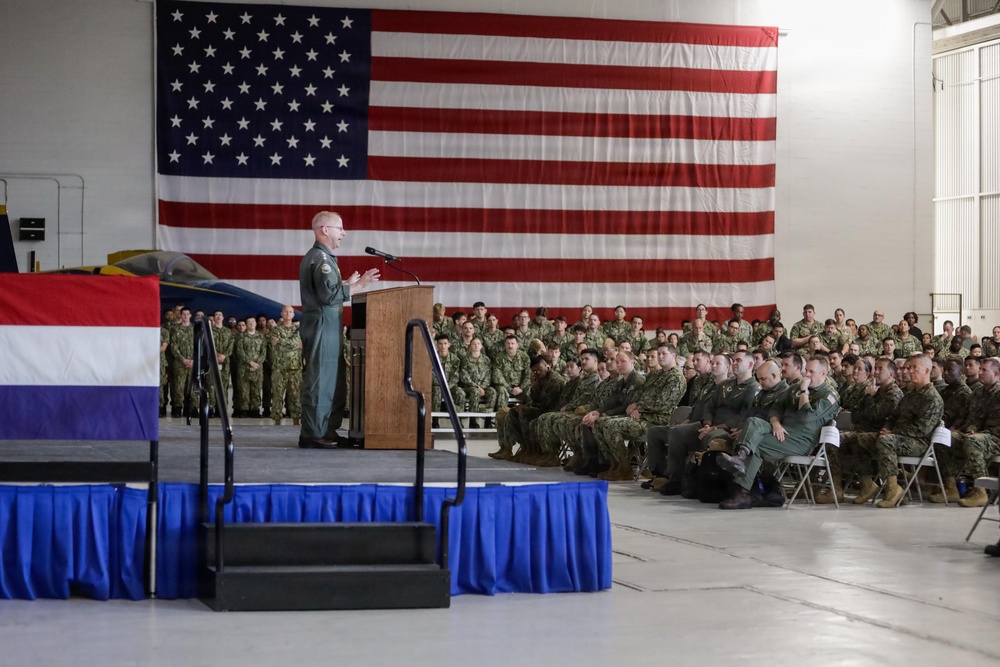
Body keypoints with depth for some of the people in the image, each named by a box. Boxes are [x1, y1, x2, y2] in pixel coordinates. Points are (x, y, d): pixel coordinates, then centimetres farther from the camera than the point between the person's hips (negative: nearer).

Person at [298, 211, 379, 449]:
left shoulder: (317, 256, 20)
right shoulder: (321, 258, -14)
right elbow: (329, 295, -22)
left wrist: (347, 284, 21)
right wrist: (357, 285, -17)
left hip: (324, 326, 11)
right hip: (322, 325, -11)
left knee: (334, 381, 13)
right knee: (321, 380, -9)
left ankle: (328, 431, 17)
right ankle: (313, 435, -8)